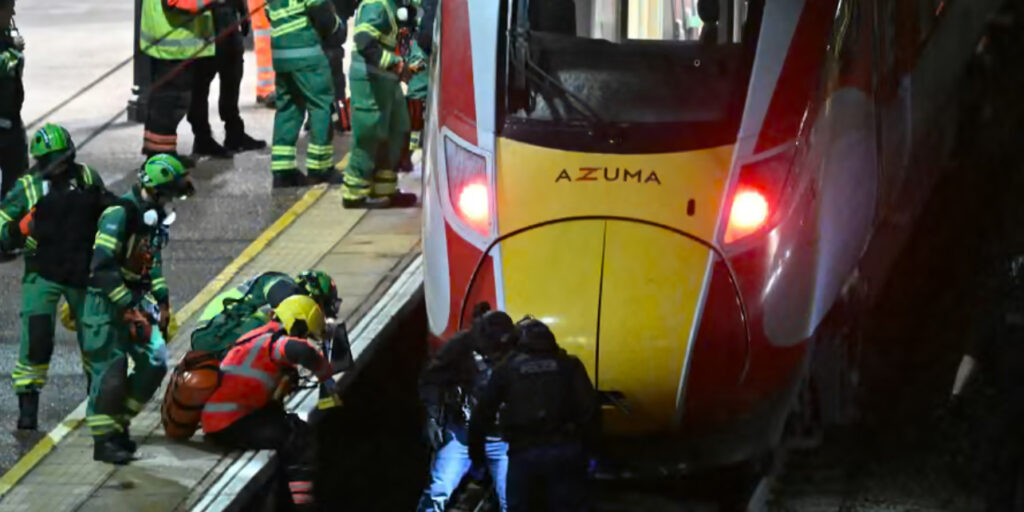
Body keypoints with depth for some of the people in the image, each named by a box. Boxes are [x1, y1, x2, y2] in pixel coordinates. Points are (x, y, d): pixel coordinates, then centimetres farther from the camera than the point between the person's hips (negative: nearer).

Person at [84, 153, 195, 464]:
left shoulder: (155, 216, 10)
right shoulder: (119, 215, -20)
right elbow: (103, 268, -24)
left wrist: (161, 298, 15)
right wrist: (128, 308, -24)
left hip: (136, 301, 9)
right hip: (106, 303, -9)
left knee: (154, 364, 4)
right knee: (111, 373, -10)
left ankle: (119, 423, 18)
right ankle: (103, 440, -2)